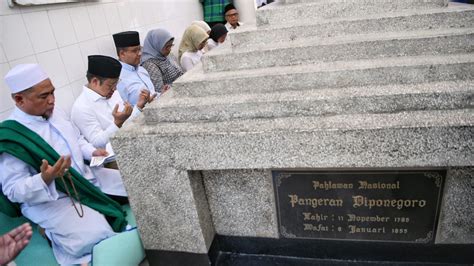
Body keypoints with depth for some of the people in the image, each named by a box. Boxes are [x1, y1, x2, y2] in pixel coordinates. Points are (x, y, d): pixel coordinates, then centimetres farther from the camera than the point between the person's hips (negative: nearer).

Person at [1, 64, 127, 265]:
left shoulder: (54, 113, 2)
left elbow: (76, 139, 19)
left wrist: (93, 152, -1)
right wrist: (45, 180, -35)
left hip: (86, 180, 8)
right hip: (52, 201, -8)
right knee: (99, 237, -22)